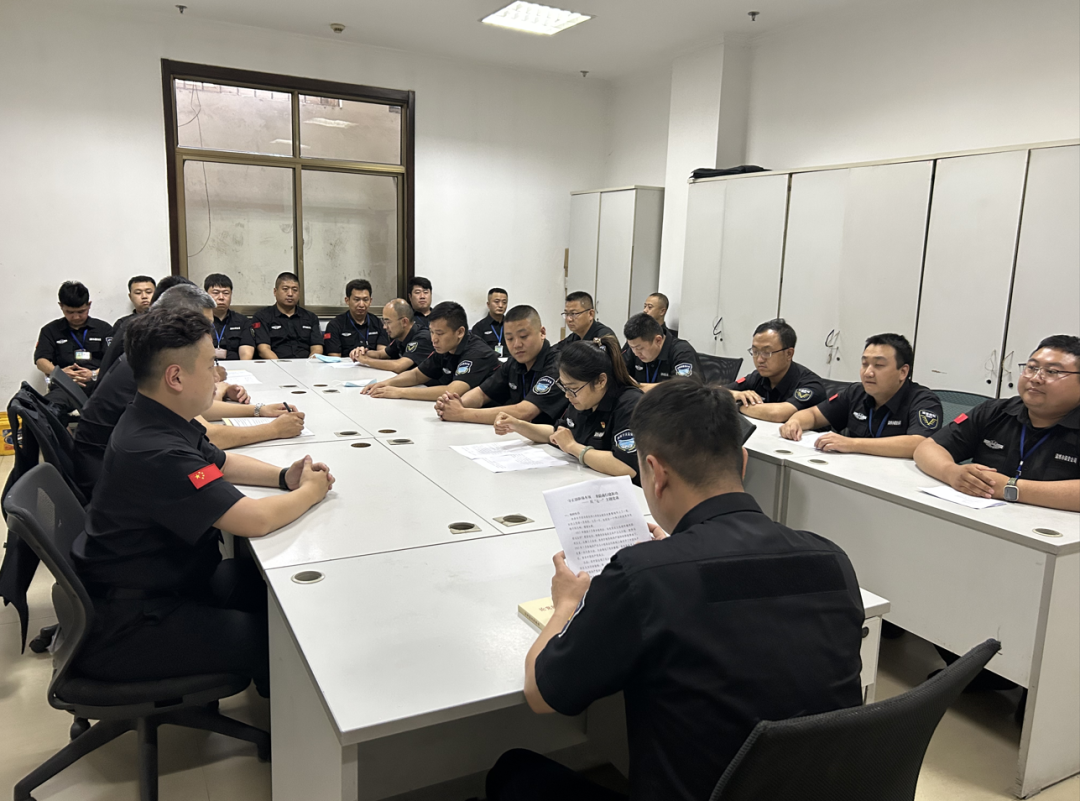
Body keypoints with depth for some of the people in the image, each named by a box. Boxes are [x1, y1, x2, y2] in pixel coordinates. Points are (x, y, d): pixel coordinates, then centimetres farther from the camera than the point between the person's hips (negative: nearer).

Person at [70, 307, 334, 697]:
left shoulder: (158, 421, 1)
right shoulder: (155, 453, -31)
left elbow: (221, 461, 18)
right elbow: (255, 520, -32)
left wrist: (284, 476, 1)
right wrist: (310, 492, -12)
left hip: (160, 579, 10)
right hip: (122, 625, -10)